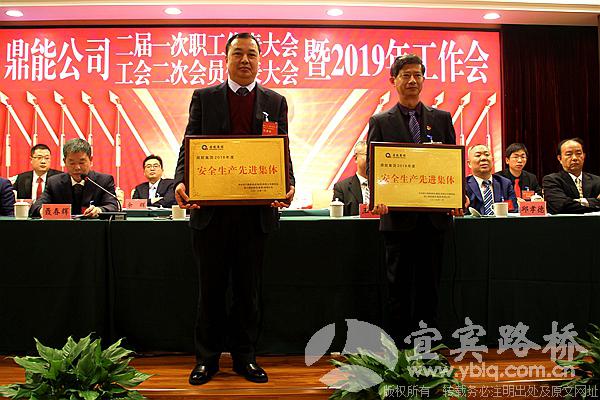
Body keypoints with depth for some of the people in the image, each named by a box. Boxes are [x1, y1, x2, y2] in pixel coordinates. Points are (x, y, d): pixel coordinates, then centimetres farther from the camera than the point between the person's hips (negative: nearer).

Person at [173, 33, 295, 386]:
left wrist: (288, 186, -14)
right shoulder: (204, 98, 9)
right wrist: (182, 183, -15)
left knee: (249, 289, 10)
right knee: (211, 287, 9)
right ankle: (207, 358, 23)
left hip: (256, 209, 1)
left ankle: (245, 357, 24)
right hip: (210, 207, 0)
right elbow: (190, 145, 3)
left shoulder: (275, 102, 10)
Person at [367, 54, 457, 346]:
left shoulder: (442, 118, 11)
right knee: (398, 284, 5)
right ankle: (396, 346, 15)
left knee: (429, 284, 9)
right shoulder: (380, 122, 5)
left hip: (434, 215, 2)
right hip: (398, 215, -2)